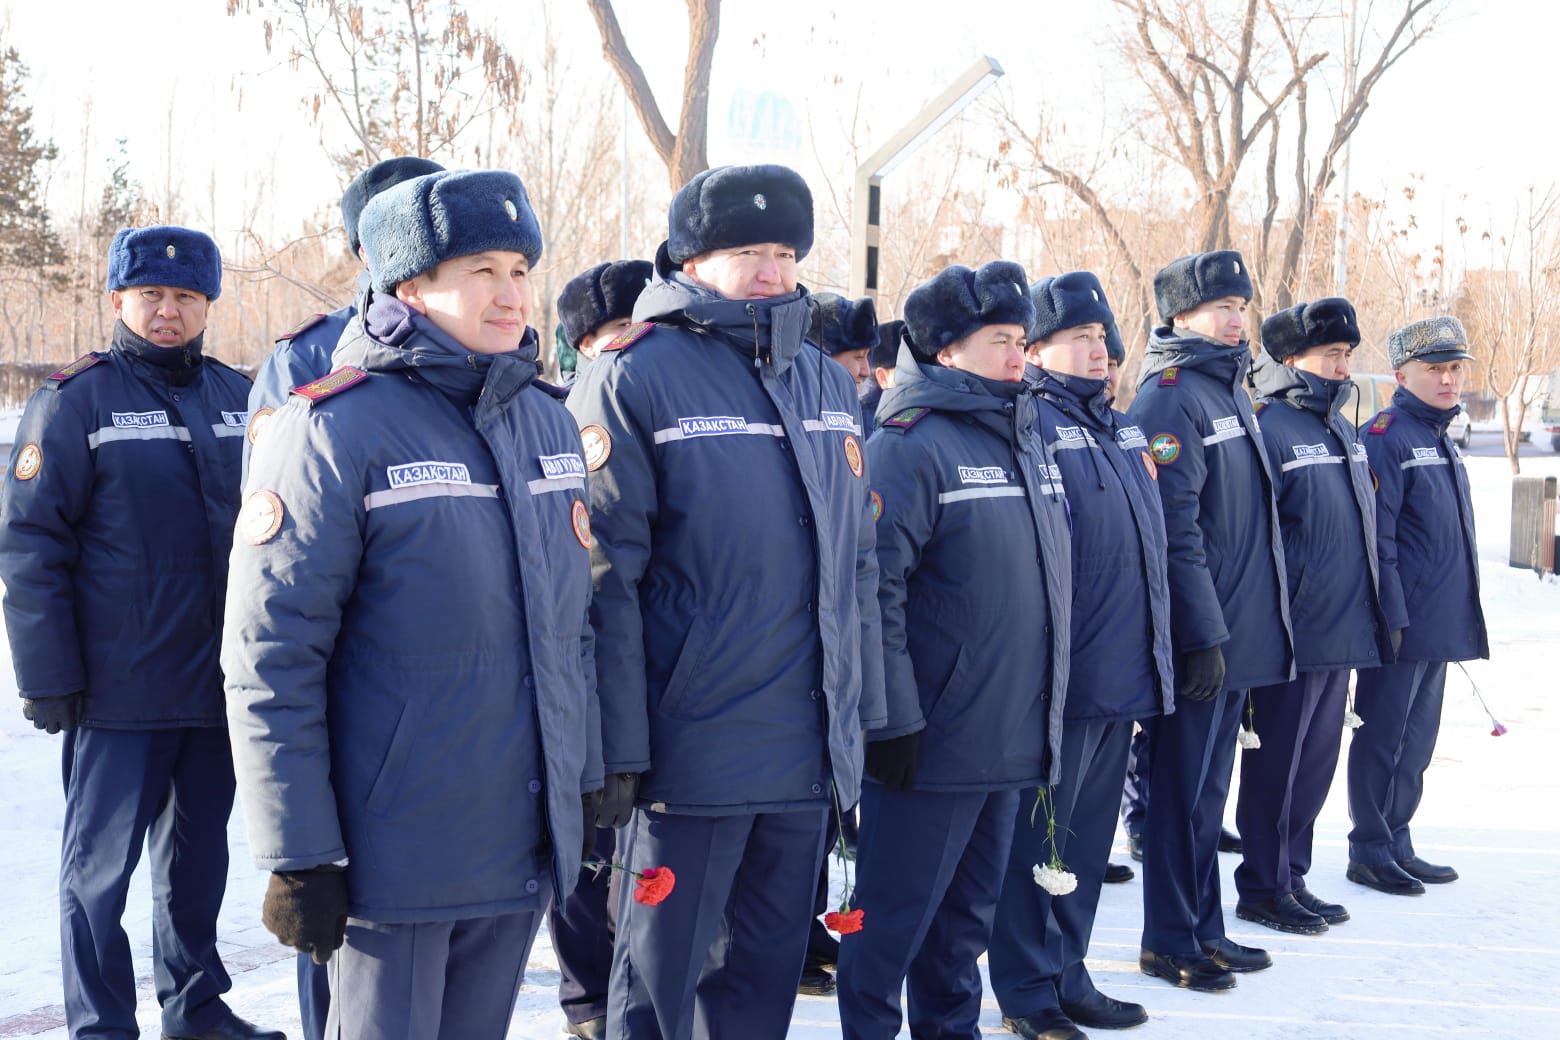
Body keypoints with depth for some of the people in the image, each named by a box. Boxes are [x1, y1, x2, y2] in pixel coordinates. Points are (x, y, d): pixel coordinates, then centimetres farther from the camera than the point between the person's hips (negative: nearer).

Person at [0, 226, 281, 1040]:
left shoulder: (236, 397, 9)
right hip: (120, 690, -5)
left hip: (224, 684, 5)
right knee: (101, 861, 1)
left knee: (199, 849, 16)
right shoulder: (76, 400, -6)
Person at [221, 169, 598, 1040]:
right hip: (398, 858, -6)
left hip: (529, 845, 6)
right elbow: (271, 659, -14)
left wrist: (586, 783, 16)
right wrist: (298, 855, -15)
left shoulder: (549, 423, 9)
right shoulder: (335, 429, -13)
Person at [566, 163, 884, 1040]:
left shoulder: (828, 384, 12)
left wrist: (862, 715, 14)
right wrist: (615, 749, -15)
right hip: (690, 752, -6)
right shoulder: (632, 380, -9)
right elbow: (606, 577, -13)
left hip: (808, 754, 6)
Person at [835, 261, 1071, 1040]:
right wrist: (893, 719, -21)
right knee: (893, 916, 3)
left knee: (967, 914, 19)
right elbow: (874, 589, -19)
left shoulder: (1023, 443, 13)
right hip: (932, 741, -8)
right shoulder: (911, 445, -14)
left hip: (1012, 738, 8)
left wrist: (1044, 709, 19)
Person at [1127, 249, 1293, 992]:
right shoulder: (1169, 396, -14)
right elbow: (1175, 526, -20)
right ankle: (1171, 942, 10)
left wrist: (1237, 628, 19)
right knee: (1183, 788, 0)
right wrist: (1202, 634, -22)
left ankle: (1204, 929, 25)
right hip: (1200, 634, -9)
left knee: (1208, 786, 16)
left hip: (1235, 633, 9)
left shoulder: (1228, 390, 16)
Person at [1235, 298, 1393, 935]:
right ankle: (1263, 888, 11)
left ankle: (1290, 875, 25)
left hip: (1344, 633, 8)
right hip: (1293, 635, -8)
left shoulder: (1343, 433, 15)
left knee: (1317, 757, 14)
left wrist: (1378, 614, 19)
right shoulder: (1268, 428, -12)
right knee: (1277, 759, 1)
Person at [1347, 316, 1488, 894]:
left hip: (1440, 626, 9)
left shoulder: (1440, 439, 16)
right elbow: (1375, 537, -18)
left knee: (1415, 742, 14)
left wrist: (1462, 618, 19)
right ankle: (1370, 853, 7)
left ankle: (1397, 846, 23)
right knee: (1383, 738, -1)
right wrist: (1391, 617, -21)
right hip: (1401, 626, -9)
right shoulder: (1387, 436, -12)